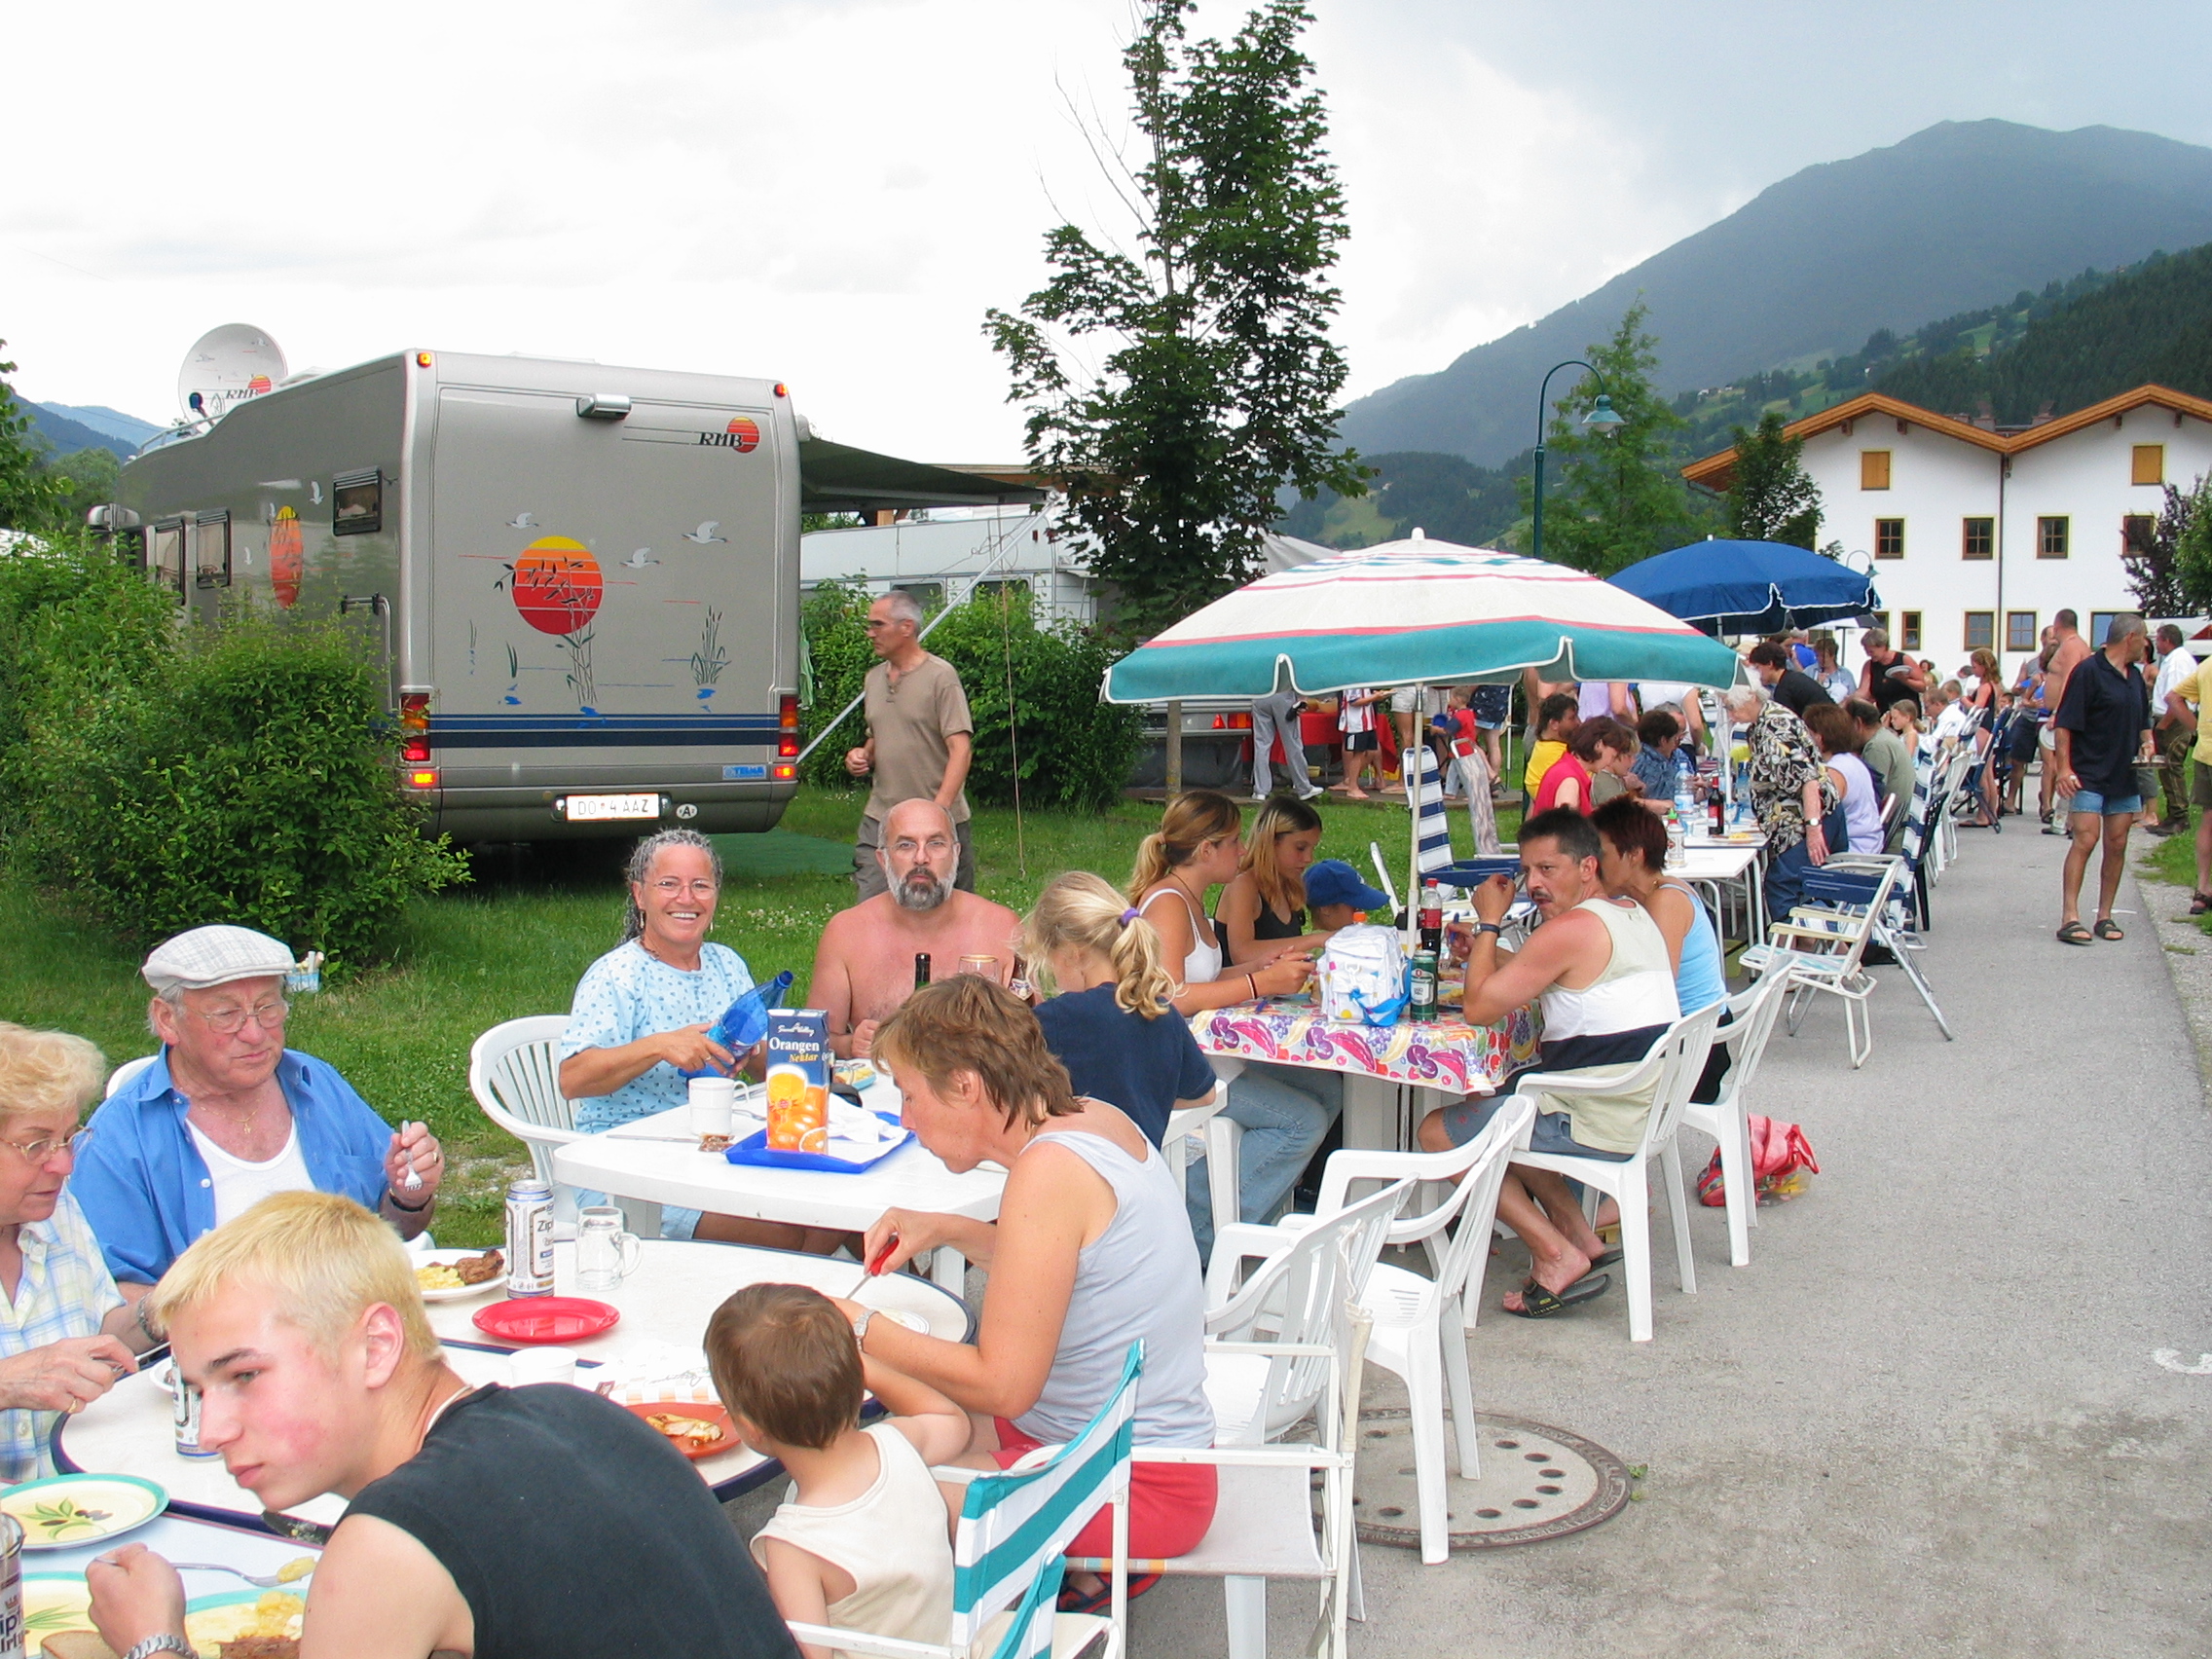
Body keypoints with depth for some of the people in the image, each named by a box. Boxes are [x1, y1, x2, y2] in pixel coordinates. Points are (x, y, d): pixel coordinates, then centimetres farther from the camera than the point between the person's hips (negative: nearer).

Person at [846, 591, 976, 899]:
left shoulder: (941, 676, -7)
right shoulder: (873, 679, 14)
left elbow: (960, 748, -14)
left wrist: (939, 809, -23)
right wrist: (863, 756, 4)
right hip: (879, 818, 5)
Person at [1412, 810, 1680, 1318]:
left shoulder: (1573, 928, -19)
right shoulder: (1634, 914, 11)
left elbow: (1479, 1008, -15)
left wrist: (1490, 922, -4)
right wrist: (1487, 948, 14)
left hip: (1602, 1124, -10)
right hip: (1644, 1109, 10)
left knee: (1438, 1132, 1)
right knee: (1486, 1105, 28)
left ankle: (1558, 1256, -3)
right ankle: (1578, 1233, 21)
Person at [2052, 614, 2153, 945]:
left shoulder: (2135, 676, 15)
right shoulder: (2088, 671, -9)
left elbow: (2143, 719, 28)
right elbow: (2065, 724, -12)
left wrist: (2146, 742, 6)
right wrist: (2064, 768, -19)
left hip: (2125, 776, 7)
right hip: (2089, 775, -7)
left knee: (2117, 845, 6)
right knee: (2086, 839, -14)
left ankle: (2105, 917, 12)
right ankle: (2070, 918, -16)